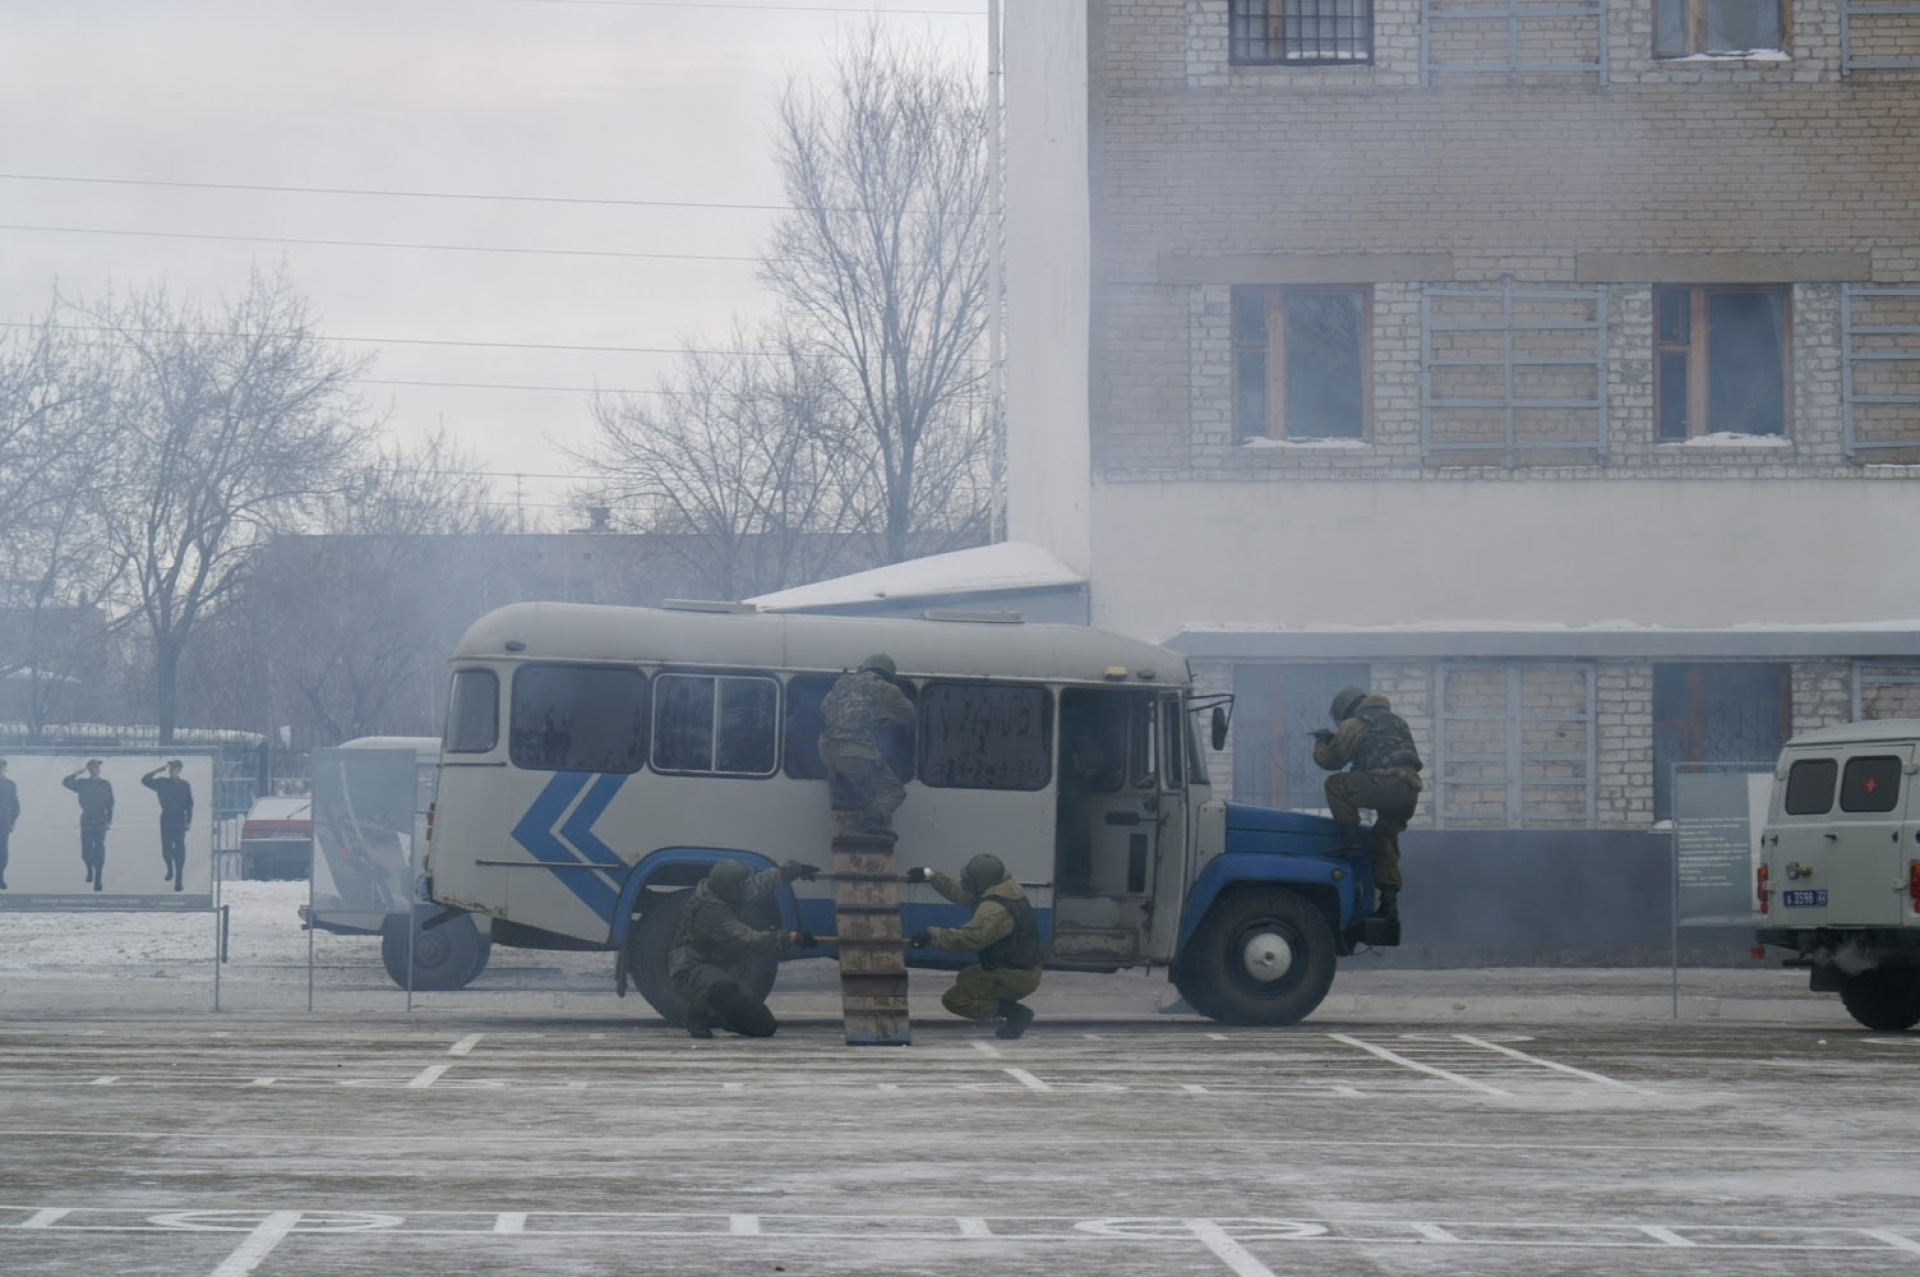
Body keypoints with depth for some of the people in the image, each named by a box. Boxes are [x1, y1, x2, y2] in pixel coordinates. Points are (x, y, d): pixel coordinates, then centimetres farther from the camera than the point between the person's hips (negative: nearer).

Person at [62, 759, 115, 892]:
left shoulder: (105, 784, 4)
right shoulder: (82, 783, 5)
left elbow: (110, 804, 4)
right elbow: (66, 782, -5)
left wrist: (109, 820, -3)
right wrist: (78, 773, -9)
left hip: (100, 822, -1)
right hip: (86, 821, 1)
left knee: (99, 851, -9)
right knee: (86, 851, 2)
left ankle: (98, 880, -7)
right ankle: (90, 871, 31)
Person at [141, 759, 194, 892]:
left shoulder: (185, 786, 0)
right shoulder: (162, 783, 2)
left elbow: (189, 805, 2)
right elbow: (145, 780, -4)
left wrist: (188, 821, -3)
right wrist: (157, 771, -11)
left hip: (179, 821, -2)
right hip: (166, 820, 2)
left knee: (179, 850, -6)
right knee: (166, 849, 7)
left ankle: (179, 880, -5)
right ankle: (170, 870, 35)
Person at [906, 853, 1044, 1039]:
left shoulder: (995, 909, -26)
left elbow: (969, 938, -37)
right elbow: (959, 891, 18)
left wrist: (933, 936, -28)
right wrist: (931, 876, 16)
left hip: (1016, 976, -10)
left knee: (954, 1000, -10)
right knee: (965, 979, 30)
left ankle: (1014, 1012, -11)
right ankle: (1013, 1012, 12)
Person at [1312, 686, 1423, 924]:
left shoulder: (1354, 725, 4)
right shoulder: (1393, 720, 30)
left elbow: (1331, 760, 9)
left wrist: (1321, 744, 32)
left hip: (1387, 784, -8)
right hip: (1410, 791, 8)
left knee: (1335, 785, 2)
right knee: (1384, 841, 18)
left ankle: (1350, 841, -5)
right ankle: (1389, 903, 13)